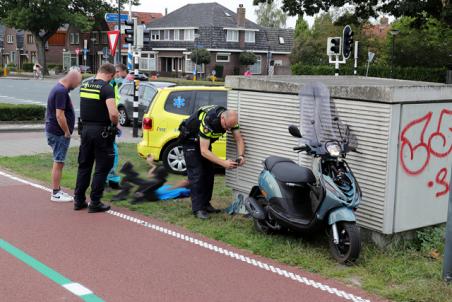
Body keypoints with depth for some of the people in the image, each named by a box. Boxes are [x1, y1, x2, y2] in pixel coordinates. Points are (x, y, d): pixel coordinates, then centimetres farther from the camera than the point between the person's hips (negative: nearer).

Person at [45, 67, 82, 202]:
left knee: (58, 162, 17)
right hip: (59, 133, -10)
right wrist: (67, 132, -15)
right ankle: (56, 194, 5)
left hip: (53, 131, 10)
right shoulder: (61, 92, -20)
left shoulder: (58, 88, 12)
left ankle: (57, 190, 25)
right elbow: (59, 116, -25)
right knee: (58, 163, -2)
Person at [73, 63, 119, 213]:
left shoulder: (84, 86, 8)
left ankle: (79, 200, 20)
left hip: (85, 129, 7)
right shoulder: (107, 88, -15)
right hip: (101, 131, -7)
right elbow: (113, 113, -26)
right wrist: (115, 124, -8)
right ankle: (95, 203, 5)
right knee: (102, 168, 4)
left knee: (84, 165, 16)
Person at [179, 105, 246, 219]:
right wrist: (223, 163, -46)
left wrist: (241, 156, -34)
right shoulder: (208, 121, -41)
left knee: (209, 173, 5)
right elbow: (204, 151, -40)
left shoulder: (230, 118, -21)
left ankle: (205, 204, 15)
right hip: (190, 140, -7)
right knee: (196, 174, -13)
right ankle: (198, 209, -10)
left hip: (205, 140, 7)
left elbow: (239, 139, -14)